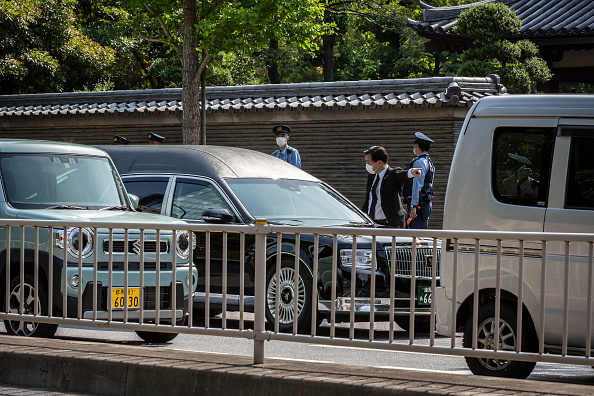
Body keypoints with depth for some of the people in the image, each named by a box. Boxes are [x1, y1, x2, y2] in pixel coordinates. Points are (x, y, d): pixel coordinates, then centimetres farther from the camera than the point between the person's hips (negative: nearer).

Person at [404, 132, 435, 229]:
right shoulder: (429, 162, 19)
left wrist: (413, 207, -21)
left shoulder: (419, 162, -12)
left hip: (418, 203, -10)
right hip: (427, 203, 10)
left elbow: (417, 186, -18)